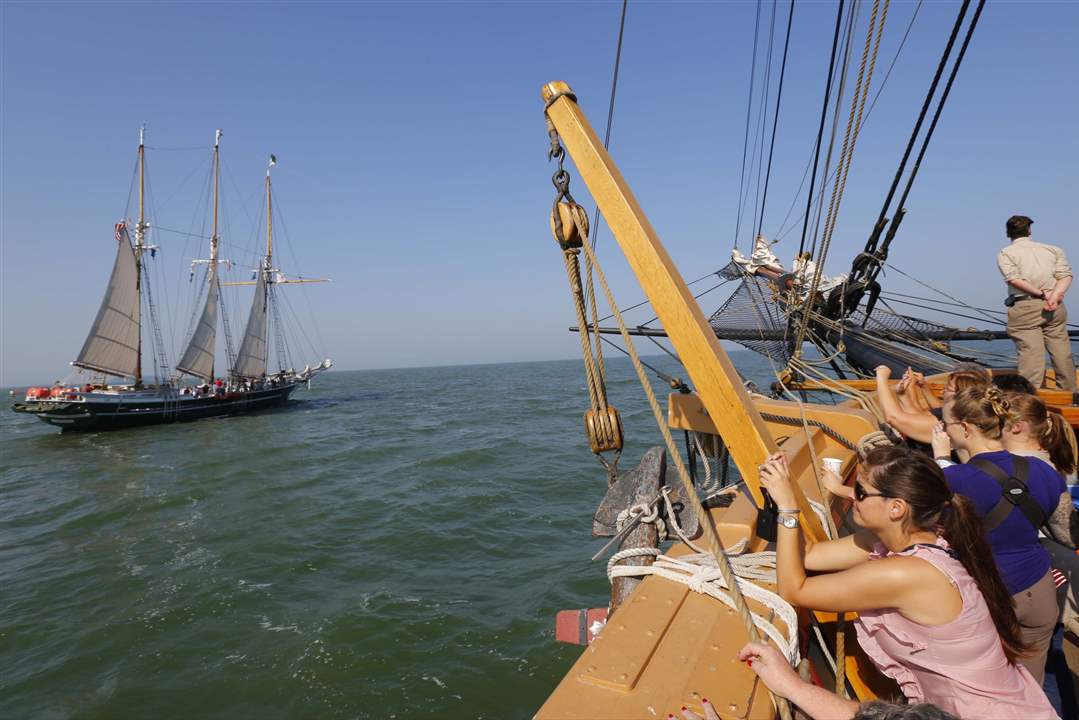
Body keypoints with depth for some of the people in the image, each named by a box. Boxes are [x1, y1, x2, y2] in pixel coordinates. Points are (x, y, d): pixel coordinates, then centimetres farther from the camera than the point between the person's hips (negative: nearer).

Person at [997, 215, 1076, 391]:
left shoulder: (1005, 253, 5)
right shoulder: (1053, 249, 18)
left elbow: (1014, 279, -11)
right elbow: (1066, 275, 2)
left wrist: (1042, 295, -10)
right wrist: (1056, 295, -11)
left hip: (1024, 309, -4)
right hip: (1055, 308, 4)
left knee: (1030, 351, -8)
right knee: (1062, 351, 10)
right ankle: (1070, 394, 17)